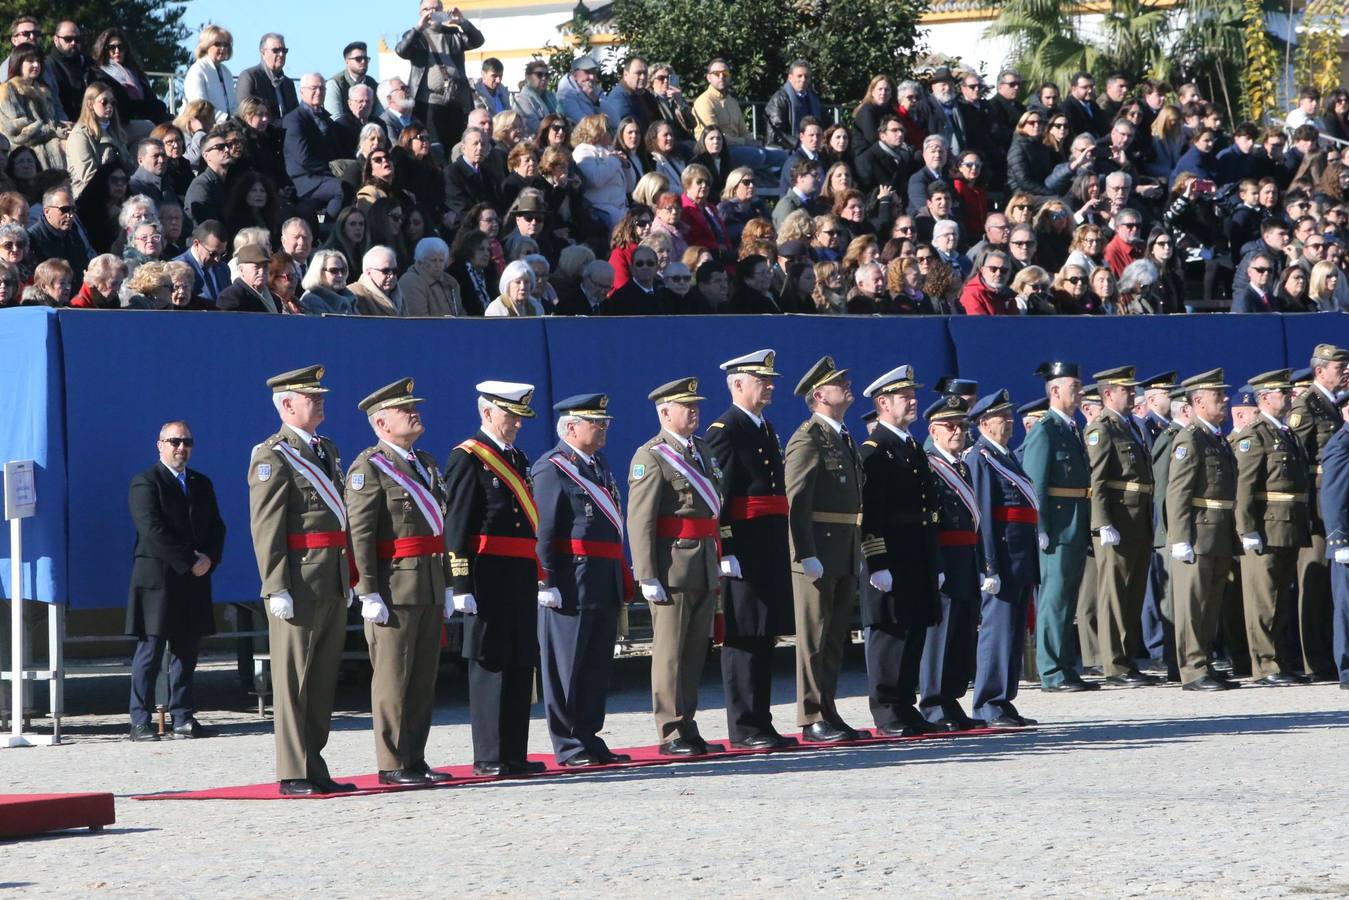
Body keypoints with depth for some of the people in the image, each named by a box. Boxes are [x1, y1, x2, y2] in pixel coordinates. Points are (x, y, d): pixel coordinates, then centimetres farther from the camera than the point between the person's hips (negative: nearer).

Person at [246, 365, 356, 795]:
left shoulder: (327, 450, 18)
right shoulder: (272, 457, -8)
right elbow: (266, 527, -13)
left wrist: (347, 577, 21)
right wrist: (276, 588, -19)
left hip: (332, 584, 8)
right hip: (299, 583, -8)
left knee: (324, 679, 10)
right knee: (294, 679, -4)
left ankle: (314, 768, 16)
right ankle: (294, 774, -2)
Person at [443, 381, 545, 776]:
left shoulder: (517, 459, 20)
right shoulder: (468, 459, -6)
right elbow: (455, 527, -12)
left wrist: (536, 578, 21)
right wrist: (462, 587, -18)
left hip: (522, 577, 8)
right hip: (489, 577, -8)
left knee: (520, 663, 9)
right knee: (490, 663, -5)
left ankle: (514, 754, 14)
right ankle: (489, 757, -2)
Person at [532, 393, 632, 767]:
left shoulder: (599, 465, 18)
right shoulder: (551, 469, -9)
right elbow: (542, 532, -14)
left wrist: (623, 578, 20)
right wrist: (547, 583, -19)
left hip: (605, 587, 9)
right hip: (571, 585, -9)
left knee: (597, 666, 12)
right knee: (567, 666, -2)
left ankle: (589, 739, 19)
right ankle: (568, 747, 3)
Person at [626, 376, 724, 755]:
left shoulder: (702, 451, 16)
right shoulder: (651, 457, -9)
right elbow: (639, 521, -14)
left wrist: (718, 562, 17)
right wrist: (648, 577, -18)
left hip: (705, 567, 8)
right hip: (672, 567, -8)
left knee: (696, 652, 11)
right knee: (670, 653, -3)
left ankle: (688, 728, 17)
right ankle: (672, 734, 0)